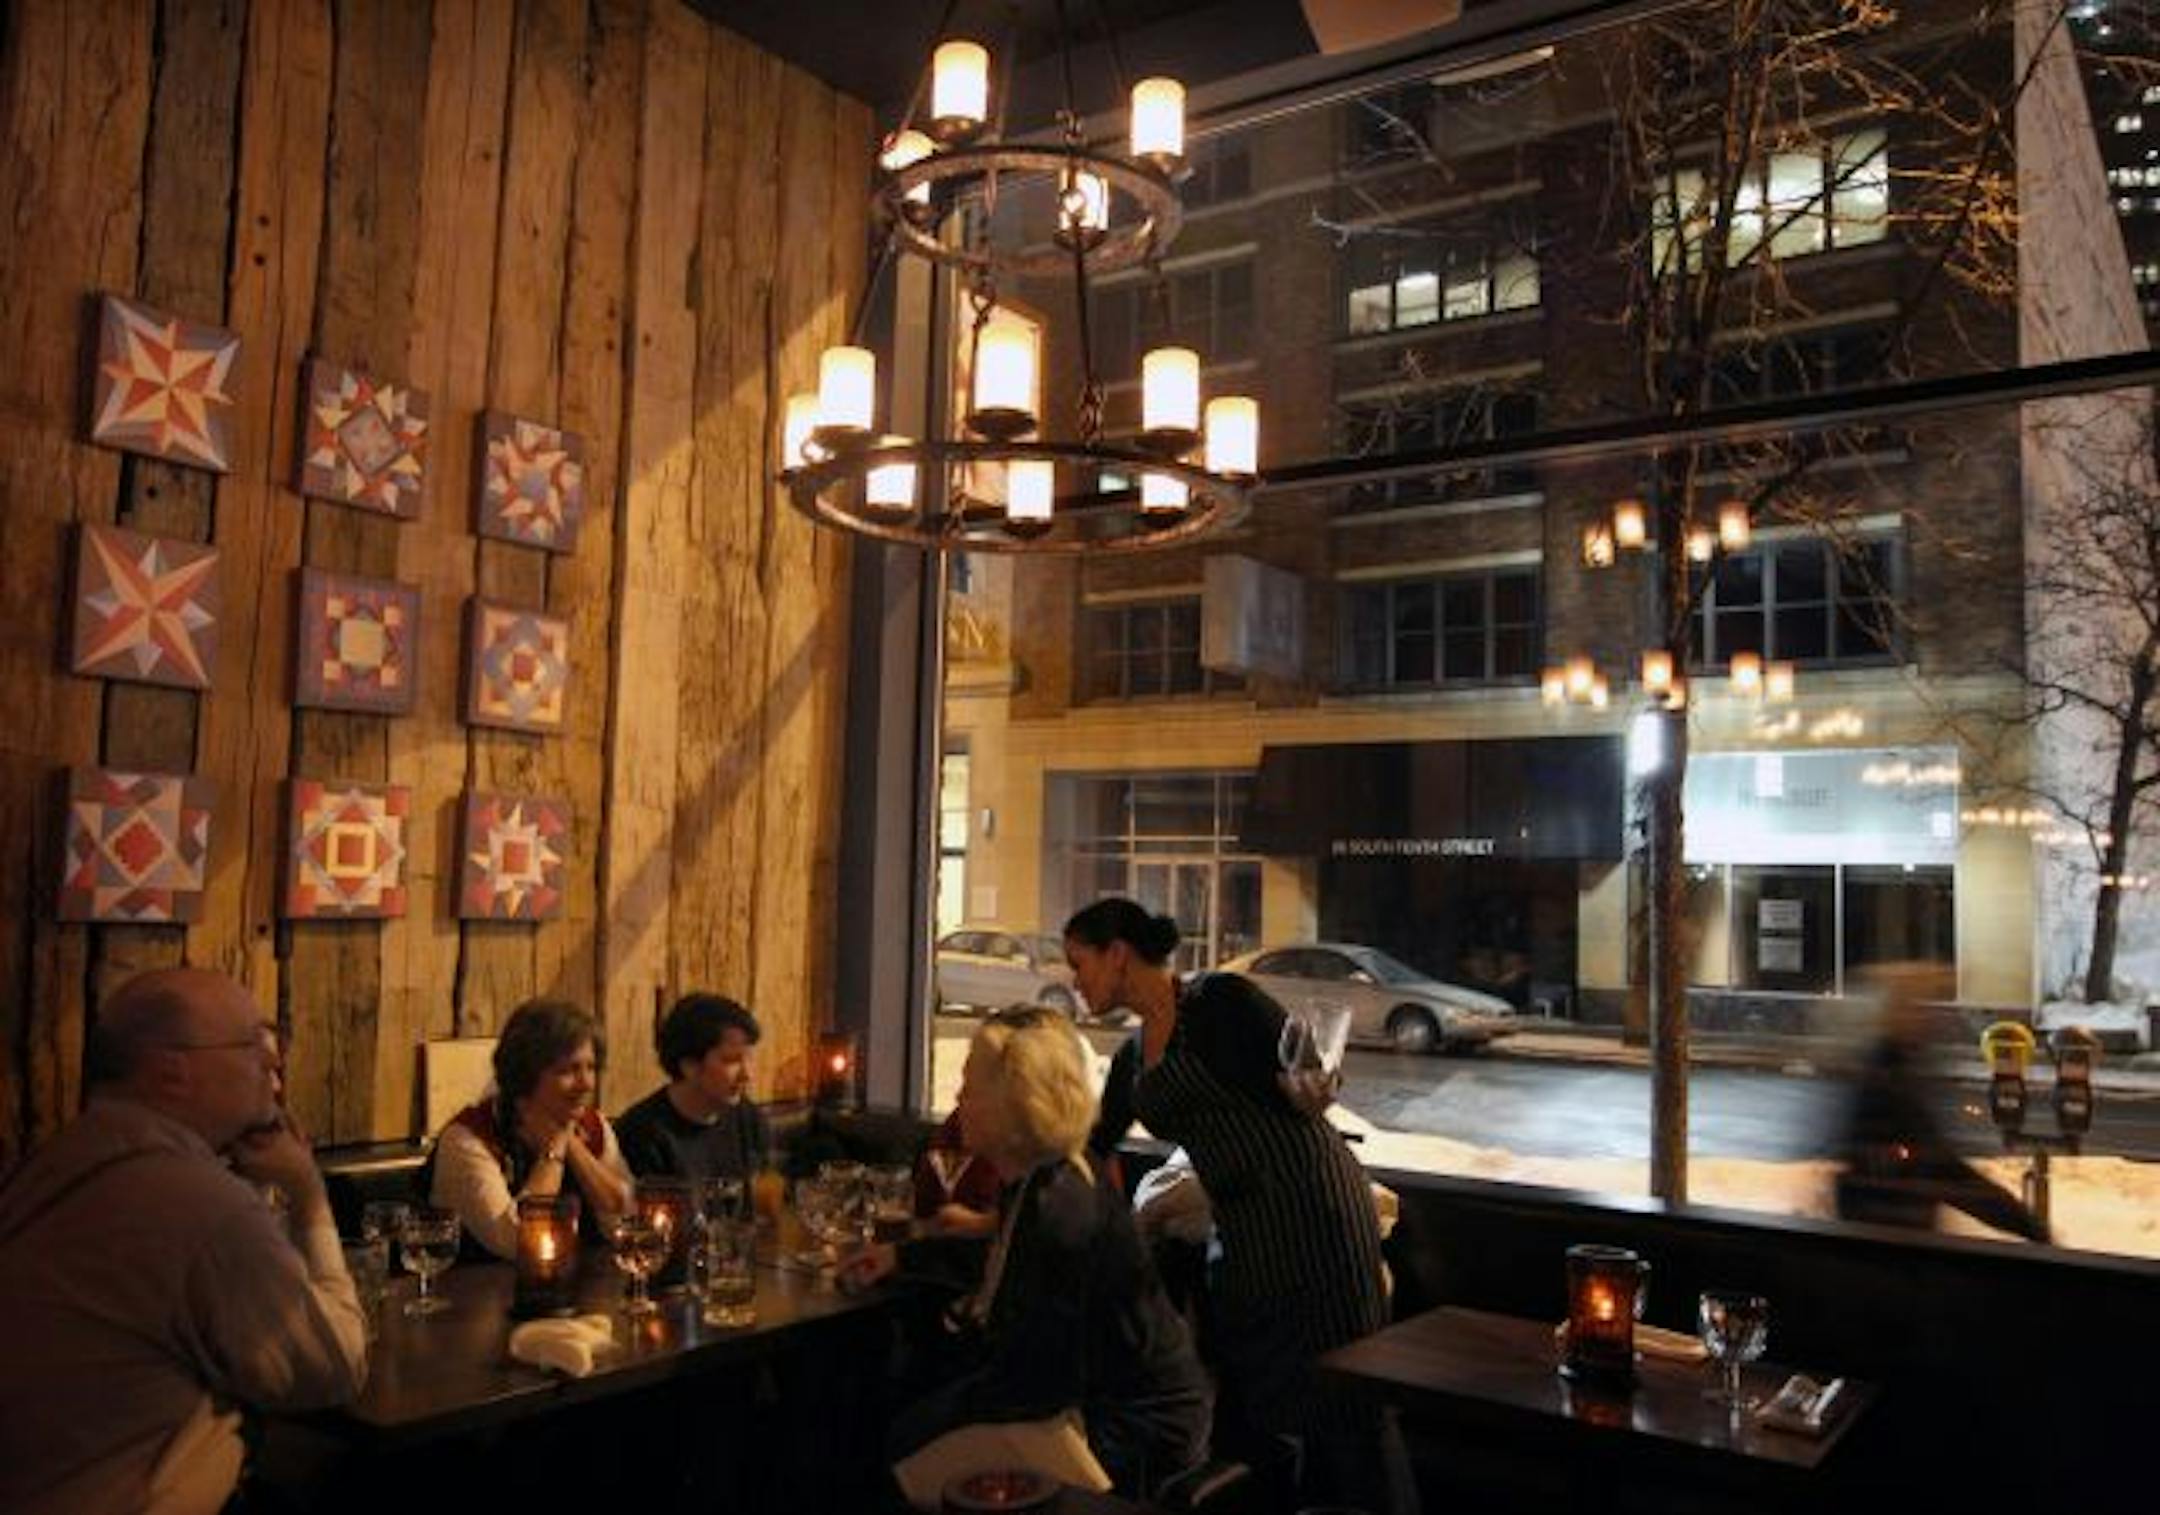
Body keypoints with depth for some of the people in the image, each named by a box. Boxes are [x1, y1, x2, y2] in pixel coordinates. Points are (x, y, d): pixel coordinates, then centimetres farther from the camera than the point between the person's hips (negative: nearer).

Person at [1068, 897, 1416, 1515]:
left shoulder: (1221, 1000, -10)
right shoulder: (1132, 1060, 13)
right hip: (1243, 1241, 8)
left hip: (1312, 1209, -8)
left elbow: (1304, 1085, -11)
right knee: (1251, 1414, 13)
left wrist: (1307, 1090, -35)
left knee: (1343, 1398, -3)